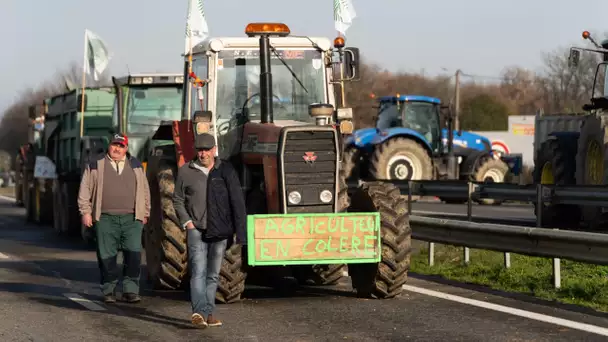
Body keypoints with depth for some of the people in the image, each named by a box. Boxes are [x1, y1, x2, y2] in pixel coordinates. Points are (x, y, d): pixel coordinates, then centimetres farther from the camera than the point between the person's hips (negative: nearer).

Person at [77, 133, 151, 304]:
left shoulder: (136, 165, 15)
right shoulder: (96, 166, 8)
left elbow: (145, 190, 18)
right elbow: (85, 191, 8)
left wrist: (145, 213, 15)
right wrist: (85, 212, 0)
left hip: (132, 219, 1)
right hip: (105, 219, -1)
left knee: (134, 254, -7)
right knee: (106, 256, 1)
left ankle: (130, 290, -2)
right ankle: (109, 291, 11)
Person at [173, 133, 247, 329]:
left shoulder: (225, 171, 3)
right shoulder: (185, 171, 3)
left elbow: (237, 201, 2)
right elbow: (177, 200, 11)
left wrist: (240, 231, -5)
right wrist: (186, 222, -3)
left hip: (219, 231, 2)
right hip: (196, 229, -2)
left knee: (213, 275, 9)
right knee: (199, 272, -14)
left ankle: (208, 314, 17)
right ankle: (199, 312, -24)